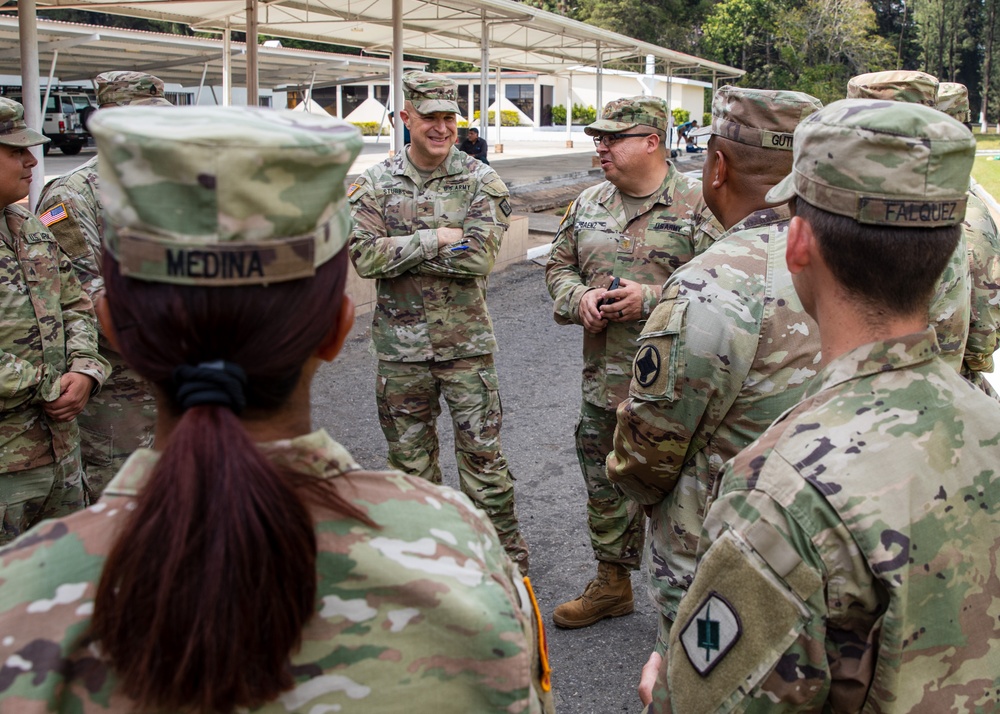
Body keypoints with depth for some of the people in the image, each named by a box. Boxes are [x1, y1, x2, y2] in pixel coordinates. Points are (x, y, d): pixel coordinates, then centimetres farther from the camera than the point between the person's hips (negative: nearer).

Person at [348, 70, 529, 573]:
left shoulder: (480, 182, -4)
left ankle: (507, 558, 20)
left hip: (465, 343, -2)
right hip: (400, 346, 2)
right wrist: (435, 239, -18)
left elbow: (479, 257, -17)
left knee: (483, 454, 4)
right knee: (410, 456, 14)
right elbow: (365, 256, -13)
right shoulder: (375, 183, 0)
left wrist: (400, 251, -15)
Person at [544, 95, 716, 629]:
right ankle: (612, 582, 38)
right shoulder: (588, 204, 10)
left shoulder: (697, 206, -9)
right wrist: (580, 298, -4)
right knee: (605, 486, 18)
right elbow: (558, 266, 18)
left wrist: (651, 300, -20)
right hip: (603, 379, 6)